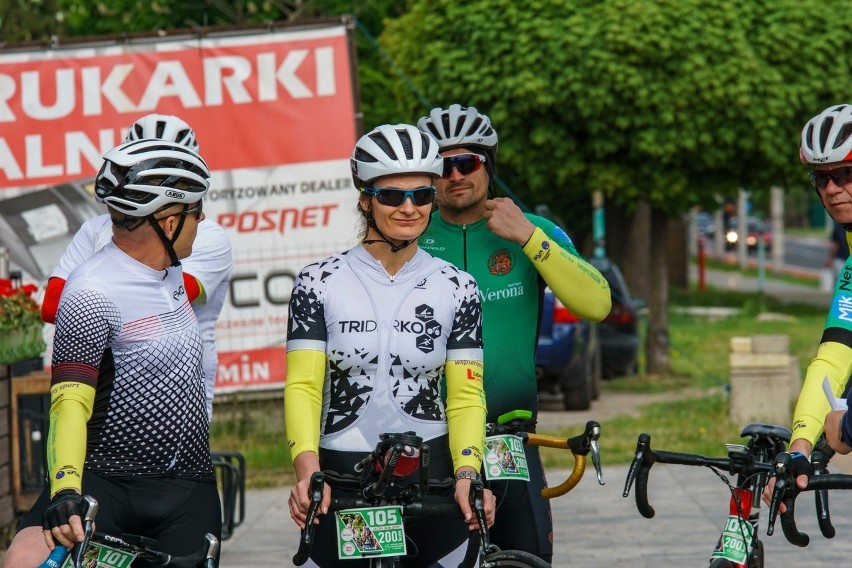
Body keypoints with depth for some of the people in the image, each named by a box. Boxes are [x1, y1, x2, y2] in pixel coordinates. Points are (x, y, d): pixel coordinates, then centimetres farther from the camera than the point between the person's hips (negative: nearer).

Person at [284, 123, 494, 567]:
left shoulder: (456, 289, 4)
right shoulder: (320, 283, 0)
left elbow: (466, 397, 1)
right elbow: (302, 386, -7)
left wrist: (467, 475, -16)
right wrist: (307, 471, -23)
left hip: (431, 477, 1)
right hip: (340, 482, -1)